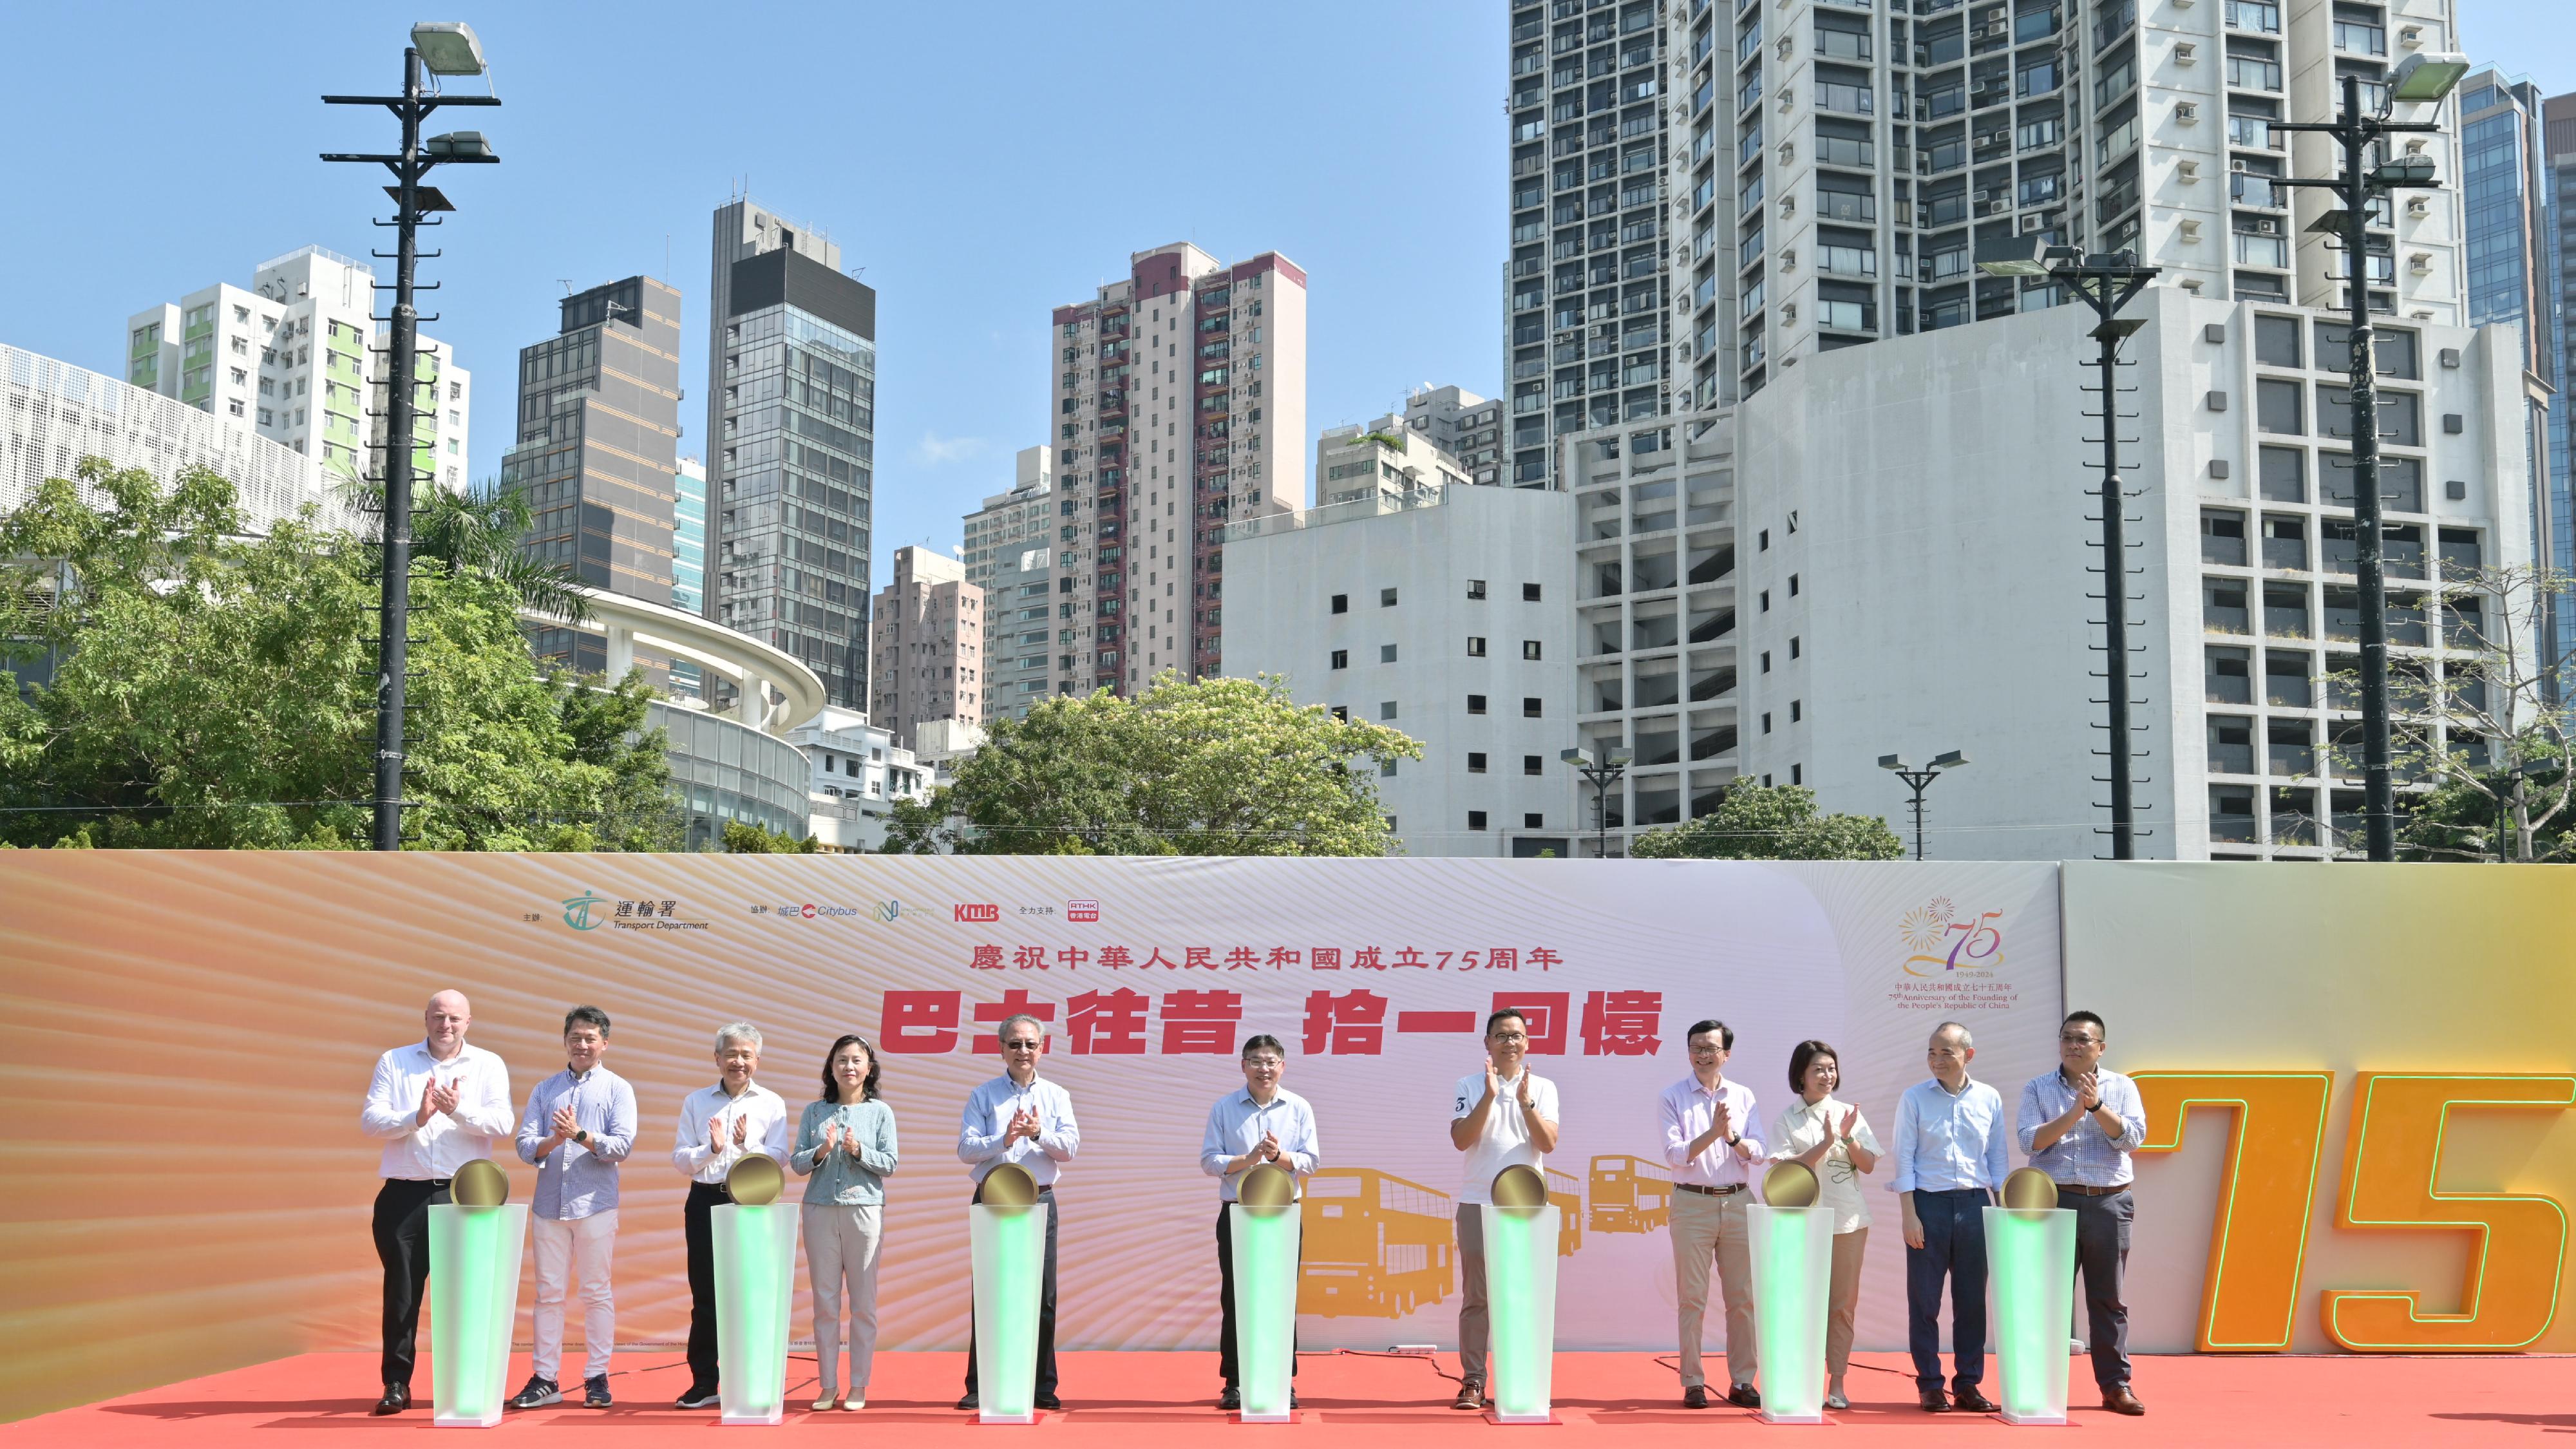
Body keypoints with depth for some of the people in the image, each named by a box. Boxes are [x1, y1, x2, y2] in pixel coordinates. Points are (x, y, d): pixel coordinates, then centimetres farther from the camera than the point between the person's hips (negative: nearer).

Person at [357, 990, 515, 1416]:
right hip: (404, 1194, 1)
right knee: (401, 1290, 3)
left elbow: (503, 1123, -5)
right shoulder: (394, 1062, 10)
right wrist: (416, 1118, -18)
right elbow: (369, 1119, -2)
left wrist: (458, 1110, -21)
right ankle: (396, 1384, 11)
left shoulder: (488, 1065, 8)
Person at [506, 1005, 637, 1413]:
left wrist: (580, 1135, -18)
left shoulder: (617, 1089, 6)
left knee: (597, 1293, 1)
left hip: (596, 1203, -3)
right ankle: (545, 1379, 9)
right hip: (549, 1204, 3)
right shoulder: (544, 1090, 14)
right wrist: (552, 1141, -16)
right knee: (548, 1293, 4)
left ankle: (597, 1378, 7)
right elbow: (525, 1146, 4)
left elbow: (623, 1146, -6)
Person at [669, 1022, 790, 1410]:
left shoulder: (771, 1103, 5)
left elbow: (780, 1158, -3)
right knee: (704, 1294, 3)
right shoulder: (696, 1102, 8)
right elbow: (680, 1159, 3)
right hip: (706, 1202, 1)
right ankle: (704, 1382, 10)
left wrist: (746, 1145, -21)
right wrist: (711, 1150, -16)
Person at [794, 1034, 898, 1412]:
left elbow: (889, 1165, 0)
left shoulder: (880, 1112, 4)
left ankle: (858, 1385, 9)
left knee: (863, 1302, 1)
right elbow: (798, 1163, 5)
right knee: (825, 1301, 4)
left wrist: (858, 1151, -15)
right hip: (820, 1210, 1)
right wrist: (821, 1152, -14)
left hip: (865, 1209, -1)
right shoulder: (814, 1111, 7)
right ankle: (828, 1384, 12)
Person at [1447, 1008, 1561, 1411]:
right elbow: (1461, 1140, -7)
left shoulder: (1543, 1088, 8)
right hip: (1478, 1203, -1)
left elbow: (1548, 1143, -4)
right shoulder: (1470, 1086, 5)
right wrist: (1490, 1096, -16)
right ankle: (1473, 1382, 6)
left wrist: (1525, 1101, -16)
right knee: (1475, 1296, 0)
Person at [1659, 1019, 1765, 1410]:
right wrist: (1712, 1132, -20)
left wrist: (1732, 1136, -16)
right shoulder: (1673, 1097, 1)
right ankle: (1693, 1383, 5)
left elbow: (1758, 1153, 3)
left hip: (1738, 1202, 3)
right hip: (1692, 1203, -2)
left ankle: (1742, 1382, 11)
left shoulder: (1743, 1096, 9)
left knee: (1742, 1297, 4)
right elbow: (1674, 1155, -8)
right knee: (1692, 1299, 0)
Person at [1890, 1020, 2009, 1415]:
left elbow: (1997, 1159, 11)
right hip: (1929, 1204, -2)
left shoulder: (1989, 1099, 6)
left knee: (1972, 1300, 5)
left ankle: (1968, 1384, 13)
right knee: (1925, 1300, 0)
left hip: (1975, 1205, 2)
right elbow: (1905, 1158, -1)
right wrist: (1909, 1214, -7)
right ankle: (1930, 1386, 8)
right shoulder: (1915, 1098, 0)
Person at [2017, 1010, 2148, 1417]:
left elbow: (2133, 1137, -4)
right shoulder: (2037, 1088, 7)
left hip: (2109, 1203, 0)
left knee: (2108, 1298, 4)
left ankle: (2115, 1384, 8)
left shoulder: (2122, 1087, 9)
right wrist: (2074, 1113, -15)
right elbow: (2030, 1140, -5)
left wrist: (2097, 1105, -16)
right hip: (2054, 1202, 0)